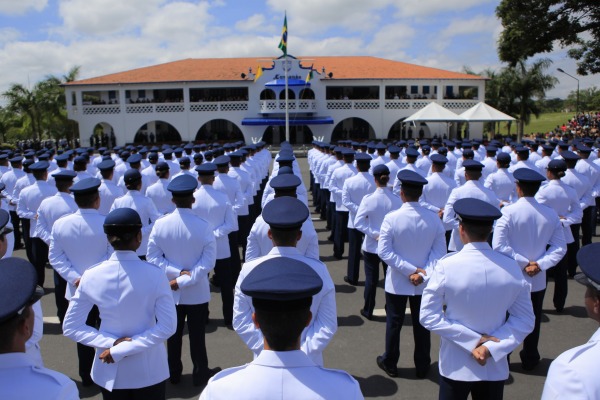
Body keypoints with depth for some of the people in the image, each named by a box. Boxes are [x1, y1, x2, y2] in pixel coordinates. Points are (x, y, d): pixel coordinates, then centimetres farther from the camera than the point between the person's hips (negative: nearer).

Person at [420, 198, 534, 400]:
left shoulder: (446, 266, -19)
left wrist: (474, 339, -12)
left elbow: (428, 316, -16)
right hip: (495, 368, 3)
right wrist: (491, 347, -11)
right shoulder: (511, 268, -10)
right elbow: (525, 321, -4)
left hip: (456, 367, -2)